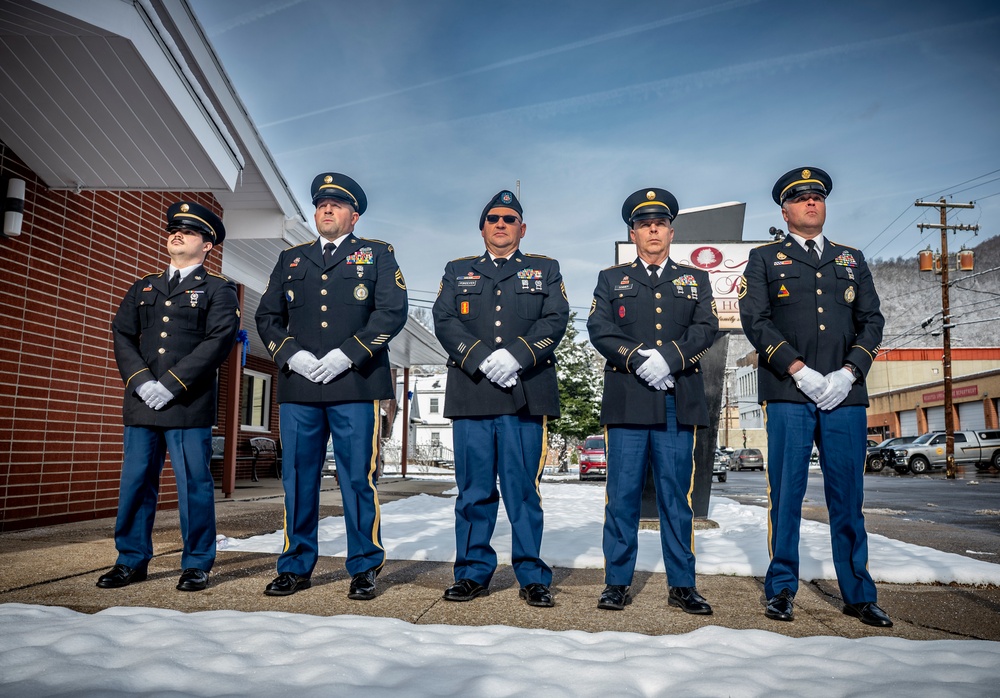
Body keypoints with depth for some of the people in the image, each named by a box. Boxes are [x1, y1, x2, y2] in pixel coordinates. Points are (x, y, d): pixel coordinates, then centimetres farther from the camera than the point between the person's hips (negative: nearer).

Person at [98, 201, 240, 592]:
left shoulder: (218, 290, 4)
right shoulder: (143, 288, 20)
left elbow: (218, 341, -9)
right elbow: (122, 335, 12)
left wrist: (171, 385, -15)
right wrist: (141, 380, -6)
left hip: (189, 404, -5)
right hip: (141, 402, 5)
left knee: (194, 485, 0)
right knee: (135, 482, 9)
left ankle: (196, 565, 10)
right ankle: (131, 561, 21)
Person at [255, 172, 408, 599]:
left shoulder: (377, 255, 10)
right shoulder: (290, 260, 21)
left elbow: (392, 311, -3)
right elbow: (266, 316, 16)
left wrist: (347, 354, -12)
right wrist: (290, 355, -3)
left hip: (355, 384, -3)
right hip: (298, 386, 4)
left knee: (358, 479, 0)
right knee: (298, 479, 7)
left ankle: (364, 568, 12)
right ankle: (296, 567, 19)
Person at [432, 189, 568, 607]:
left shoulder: (545, 270, 16)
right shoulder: (457, 271, 18)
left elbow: (555, 321, 2)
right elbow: (444, 322, 5)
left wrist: (515, 357, -13)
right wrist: (481, 359, -10)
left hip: (525, 395, -1)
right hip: (471, 395, 1)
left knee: (523, 487, 1)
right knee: (474, 488, 4)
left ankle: (532, 576, 11)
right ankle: (473, 573, 16)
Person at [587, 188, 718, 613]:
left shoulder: (695, 280, 18)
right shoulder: (611, 279, 15)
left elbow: (706, 329, 3)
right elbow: (599, 330, 1)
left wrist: (668, 358, -13)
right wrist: (639, 360, -13)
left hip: (678, 402, 1)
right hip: (627, 401, -1)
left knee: (677, 494, 4)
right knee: (623, 493, 1)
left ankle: (682, 585, 13)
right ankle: (618, 582, 10)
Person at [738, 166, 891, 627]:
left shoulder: (851, 260, 20)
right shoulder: (764, 259, 11)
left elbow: (872, 322, 12)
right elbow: (755, 320, -1)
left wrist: (848, 372, -4)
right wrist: (799, 370, -11)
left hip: (846, 395, 3)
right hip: (788, 395, -2)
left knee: (847, 497, 7)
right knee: (786, 495, 0)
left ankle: (858, 594, 18)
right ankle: (781, 589, 12)